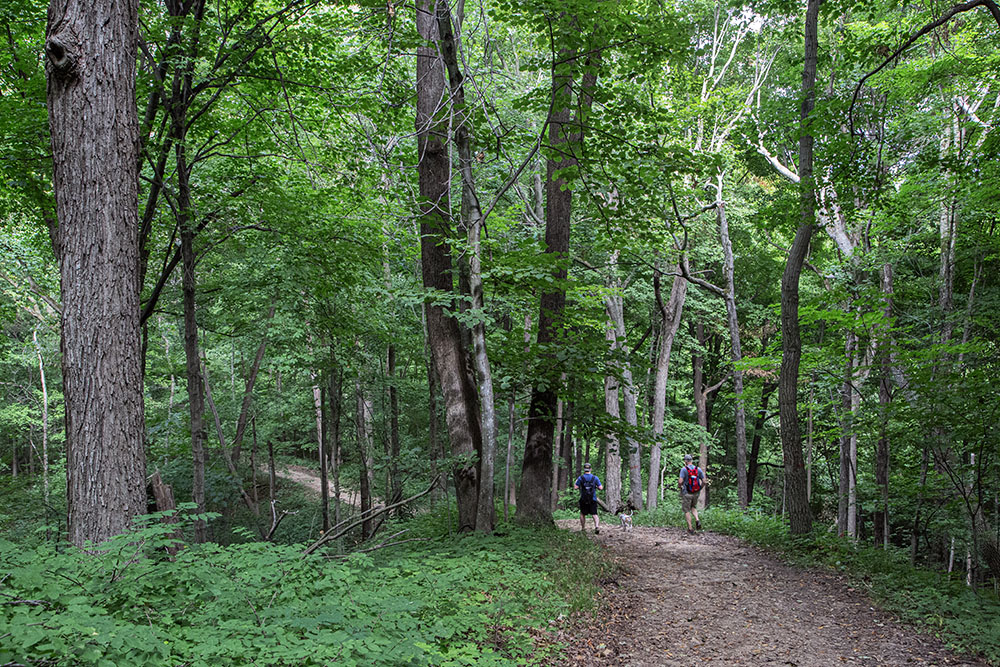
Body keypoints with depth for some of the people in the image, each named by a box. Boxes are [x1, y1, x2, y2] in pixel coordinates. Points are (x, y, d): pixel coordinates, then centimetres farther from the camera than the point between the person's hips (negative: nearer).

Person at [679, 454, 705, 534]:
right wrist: (700, 489, 15)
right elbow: (704, 482, 0)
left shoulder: (684, 469, -13)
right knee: (693, 507, 26)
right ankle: (697, 520, 1)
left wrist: (679, 485, 1)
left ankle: (690, 529, 6)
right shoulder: (698, 469, 0)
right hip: (696, 493, 4)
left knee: (687, 511, 8)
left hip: (687, 493, -4)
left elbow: (680, 481, -21)